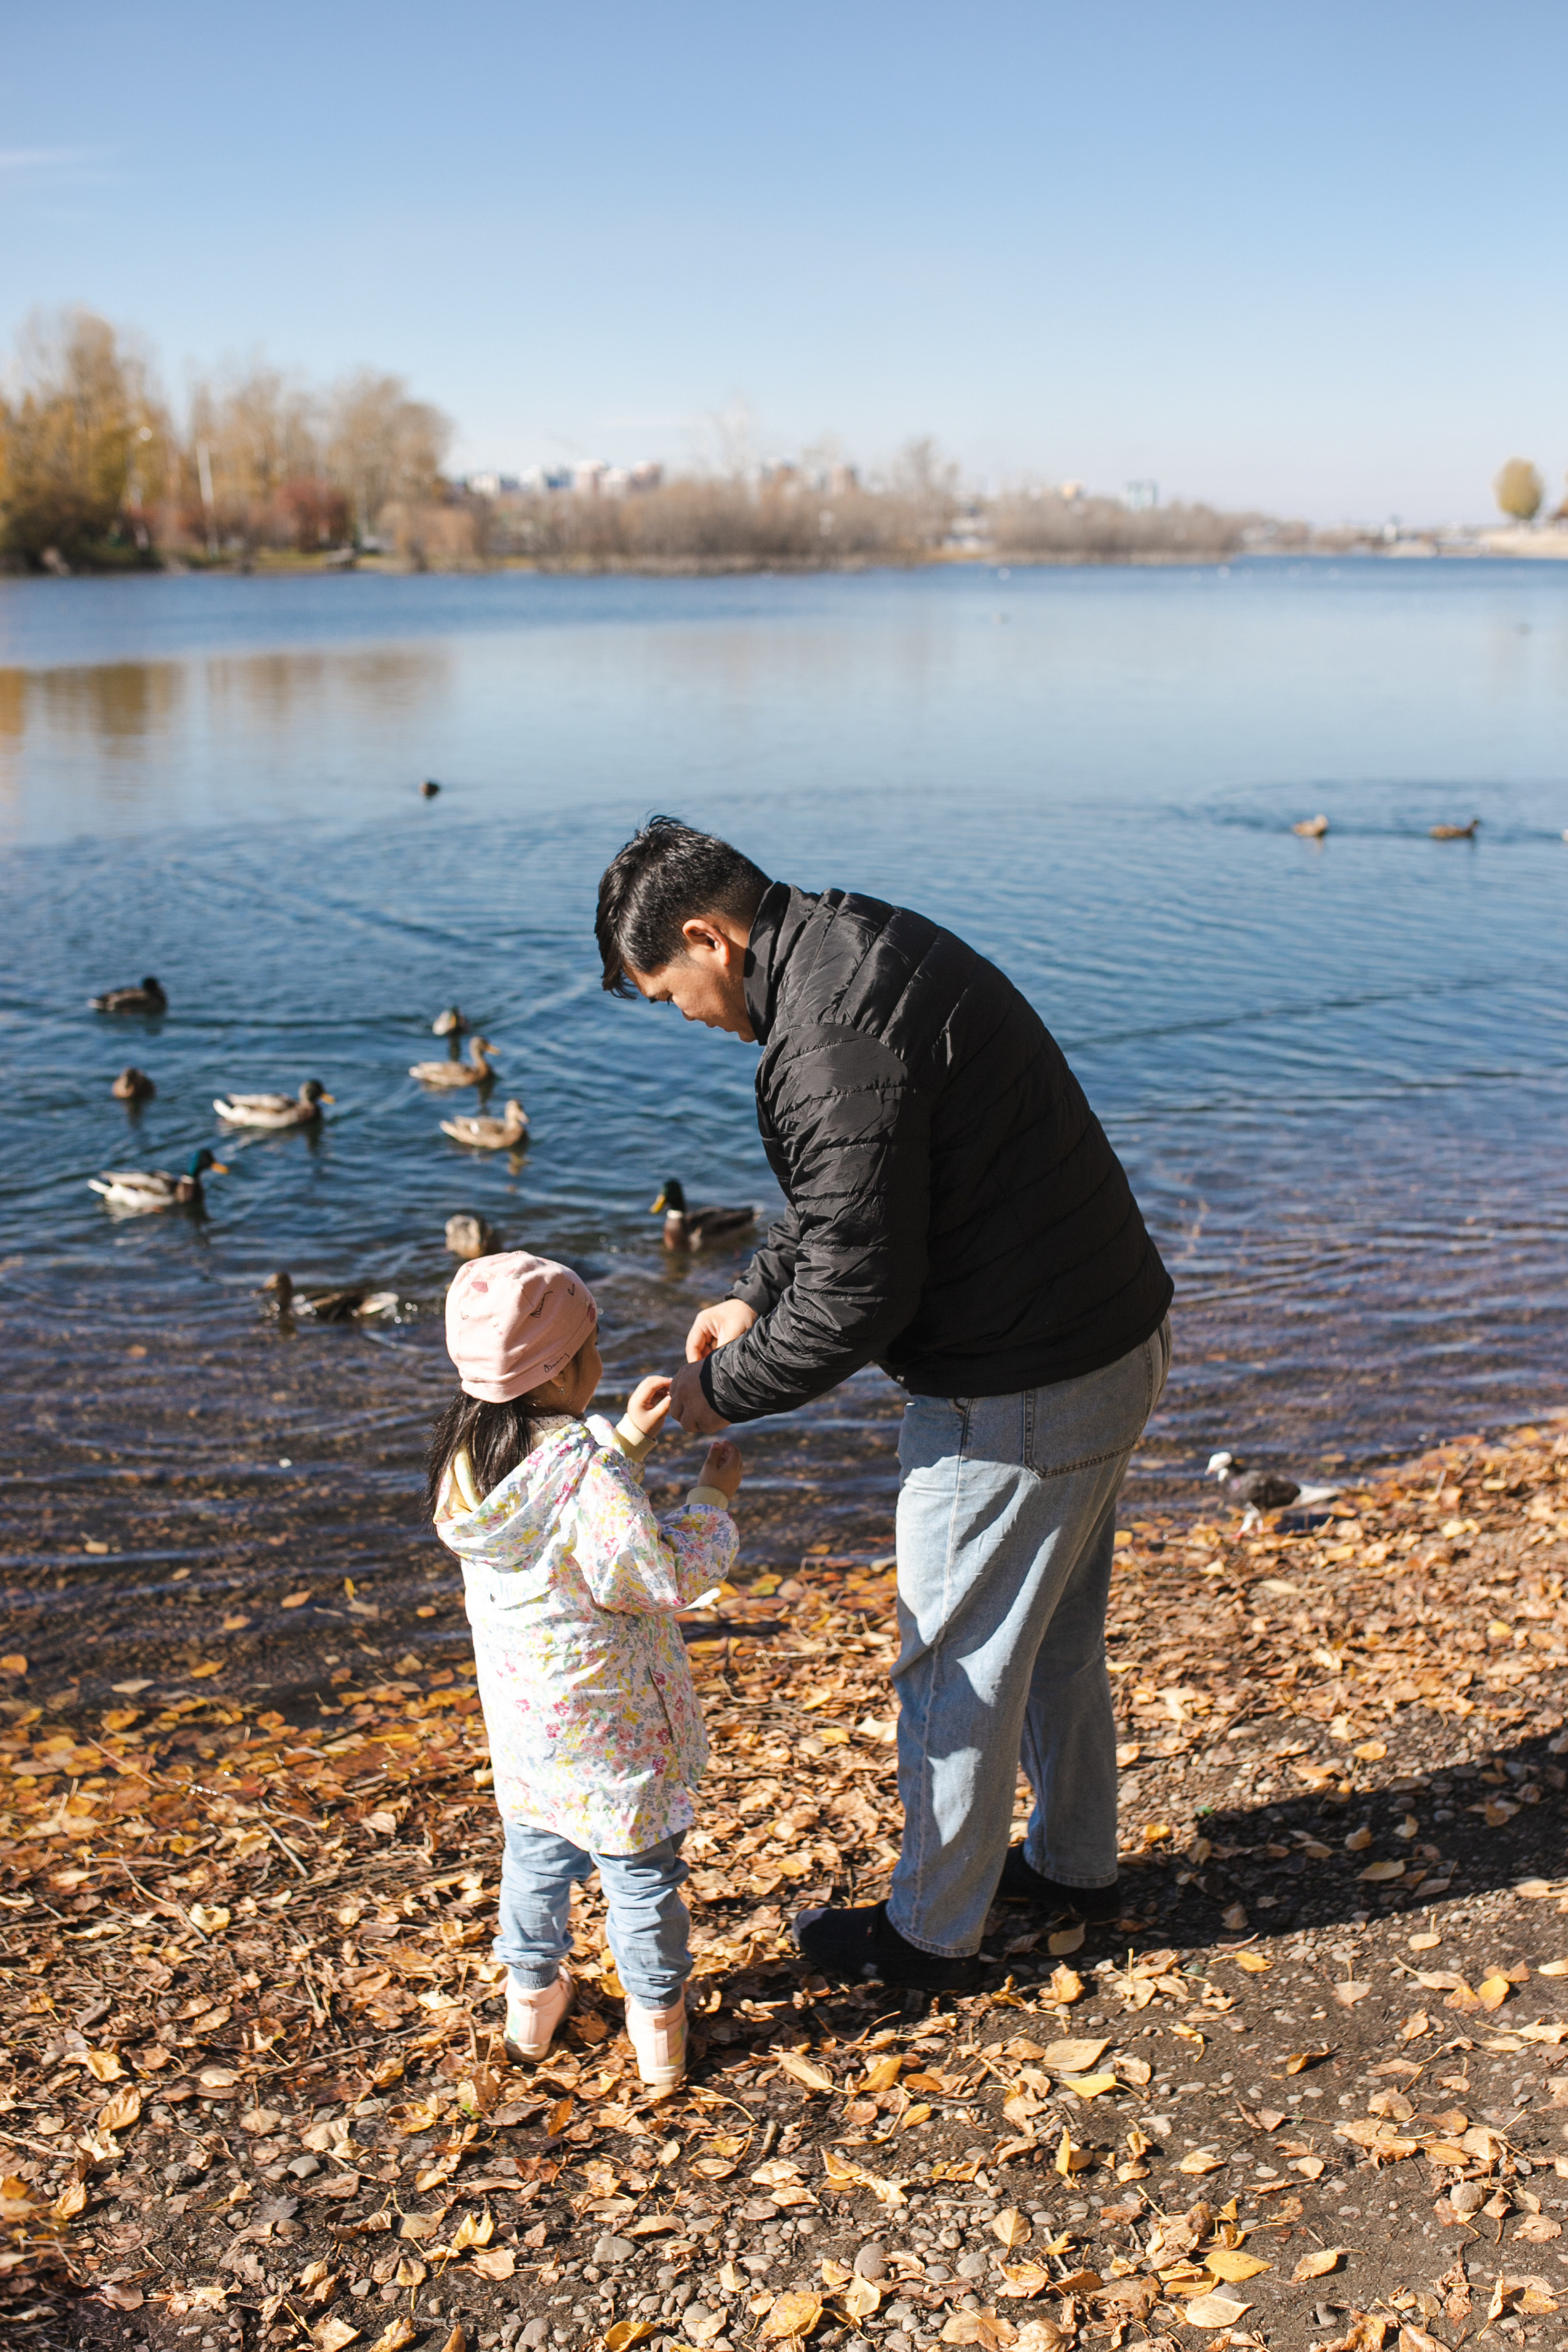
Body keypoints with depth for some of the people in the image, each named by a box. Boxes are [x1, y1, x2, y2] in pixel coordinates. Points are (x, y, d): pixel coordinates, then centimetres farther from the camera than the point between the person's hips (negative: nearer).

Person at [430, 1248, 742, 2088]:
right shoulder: (586, 1473, -29)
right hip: (606, 1720, -7)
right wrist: (712, 1500, -11)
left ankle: (532, 1999, 41)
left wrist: (624, 1441, 10)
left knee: (534, 1852, 25)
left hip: (520, 1715, 7)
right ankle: (658, 2031, 26)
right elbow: (663, 1578, -23)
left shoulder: (470, 1454, -6)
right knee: (639, 1867, 12)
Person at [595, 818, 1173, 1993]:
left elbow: (857, 1300, -23)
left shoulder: (834, 1040, -26)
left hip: (1017, 1397, -10)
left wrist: (724, 1390, -8)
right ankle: (1075, 1861, 44)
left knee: (960, 1665, 8)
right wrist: (757, 1294, 12)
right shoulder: (869, 943, 8)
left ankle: (930, 1933, 27)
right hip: (1114, 1336, 10)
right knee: (1059, 1630, 25)